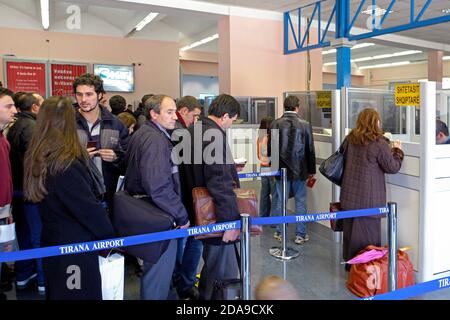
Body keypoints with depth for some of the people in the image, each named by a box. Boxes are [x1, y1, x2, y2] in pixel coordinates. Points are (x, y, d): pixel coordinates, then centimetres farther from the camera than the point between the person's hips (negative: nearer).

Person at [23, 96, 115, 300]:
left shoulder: (39, 159, 2)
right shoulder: (66, 166, -25)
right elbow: (90, 209, -20)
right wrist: (110, 237, -6)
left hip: (53, 242, 9)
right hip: (74, 248, -9)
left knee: (57, 292, 23)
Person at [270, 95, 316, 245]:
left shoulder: (275, 124, -5)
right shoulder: (305, 125, -7)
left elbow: (270, 148, 0)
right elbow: (310, 150, -2)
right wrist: (312, 170, 8)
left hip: (281, 169, 1)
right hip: (300, 170, -1)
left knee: (280, 201, 10)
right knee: (300, 202, 8)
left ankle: (280, 232, 21)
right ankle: (300, 235, 14)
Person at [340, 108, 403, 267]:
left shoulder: (350, 139, 3)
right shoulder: (379, 143, -14)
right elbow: (392, 167, -6)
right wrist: (397, 150, 10)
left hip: (349, 195, 6)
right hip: (369, 198, -6)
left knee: (350, 229, 16)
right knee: (368, 231, 6)